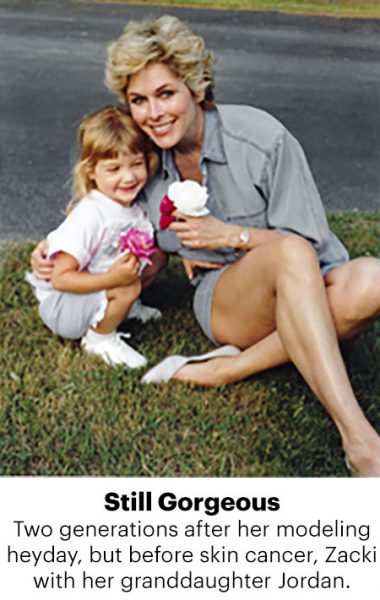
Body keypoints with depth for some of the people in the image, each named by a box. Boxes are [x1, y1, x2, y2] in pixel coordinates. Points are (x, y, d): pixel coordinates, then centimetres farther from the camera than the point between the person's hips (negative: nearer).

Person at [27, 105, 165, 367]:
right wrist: (111, 279, -39)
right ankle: (100, 338, -5)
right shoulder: (88, 216, -31)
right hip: (60, 305, -8)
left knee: (156, 257, -1)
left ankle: (126, 306, 15)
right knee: (129, 287, -30)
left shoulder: (135, 203, -8)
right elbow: (61, 278, -29)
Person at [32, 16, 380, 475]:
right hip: (227, 300, 1)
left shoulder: (262, 138, -13)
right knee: (290, 253, -37)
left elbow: (313, 239, -8)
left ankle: (238, 366, -24)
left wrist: (233, 235, -19)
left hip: (306, 292, 0)